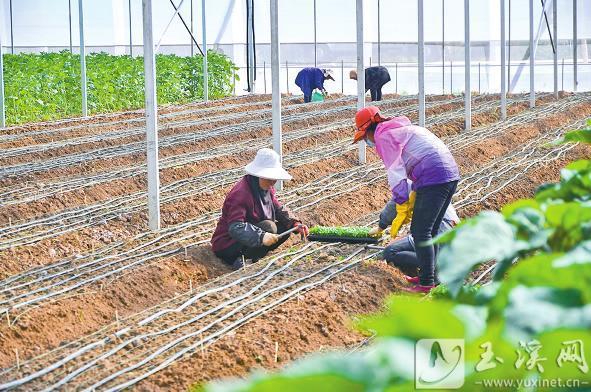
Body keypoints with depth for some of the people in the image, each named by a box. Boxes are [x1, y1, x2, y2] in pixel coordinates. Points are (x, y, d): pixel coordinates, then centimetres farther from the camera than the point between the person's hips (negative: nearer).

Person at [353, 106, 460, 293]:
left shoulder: (385, 137, -4)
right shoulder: (404, 128, 26)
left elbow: (396, 172, -9)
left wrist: (402, 202, -4)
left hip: (432, 179, -10)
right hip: (451, 174, 10)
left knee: (420, 232, -6)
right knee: (431, 230, 19)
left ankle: (426, 284, -8)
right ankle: (430, 275, 28)